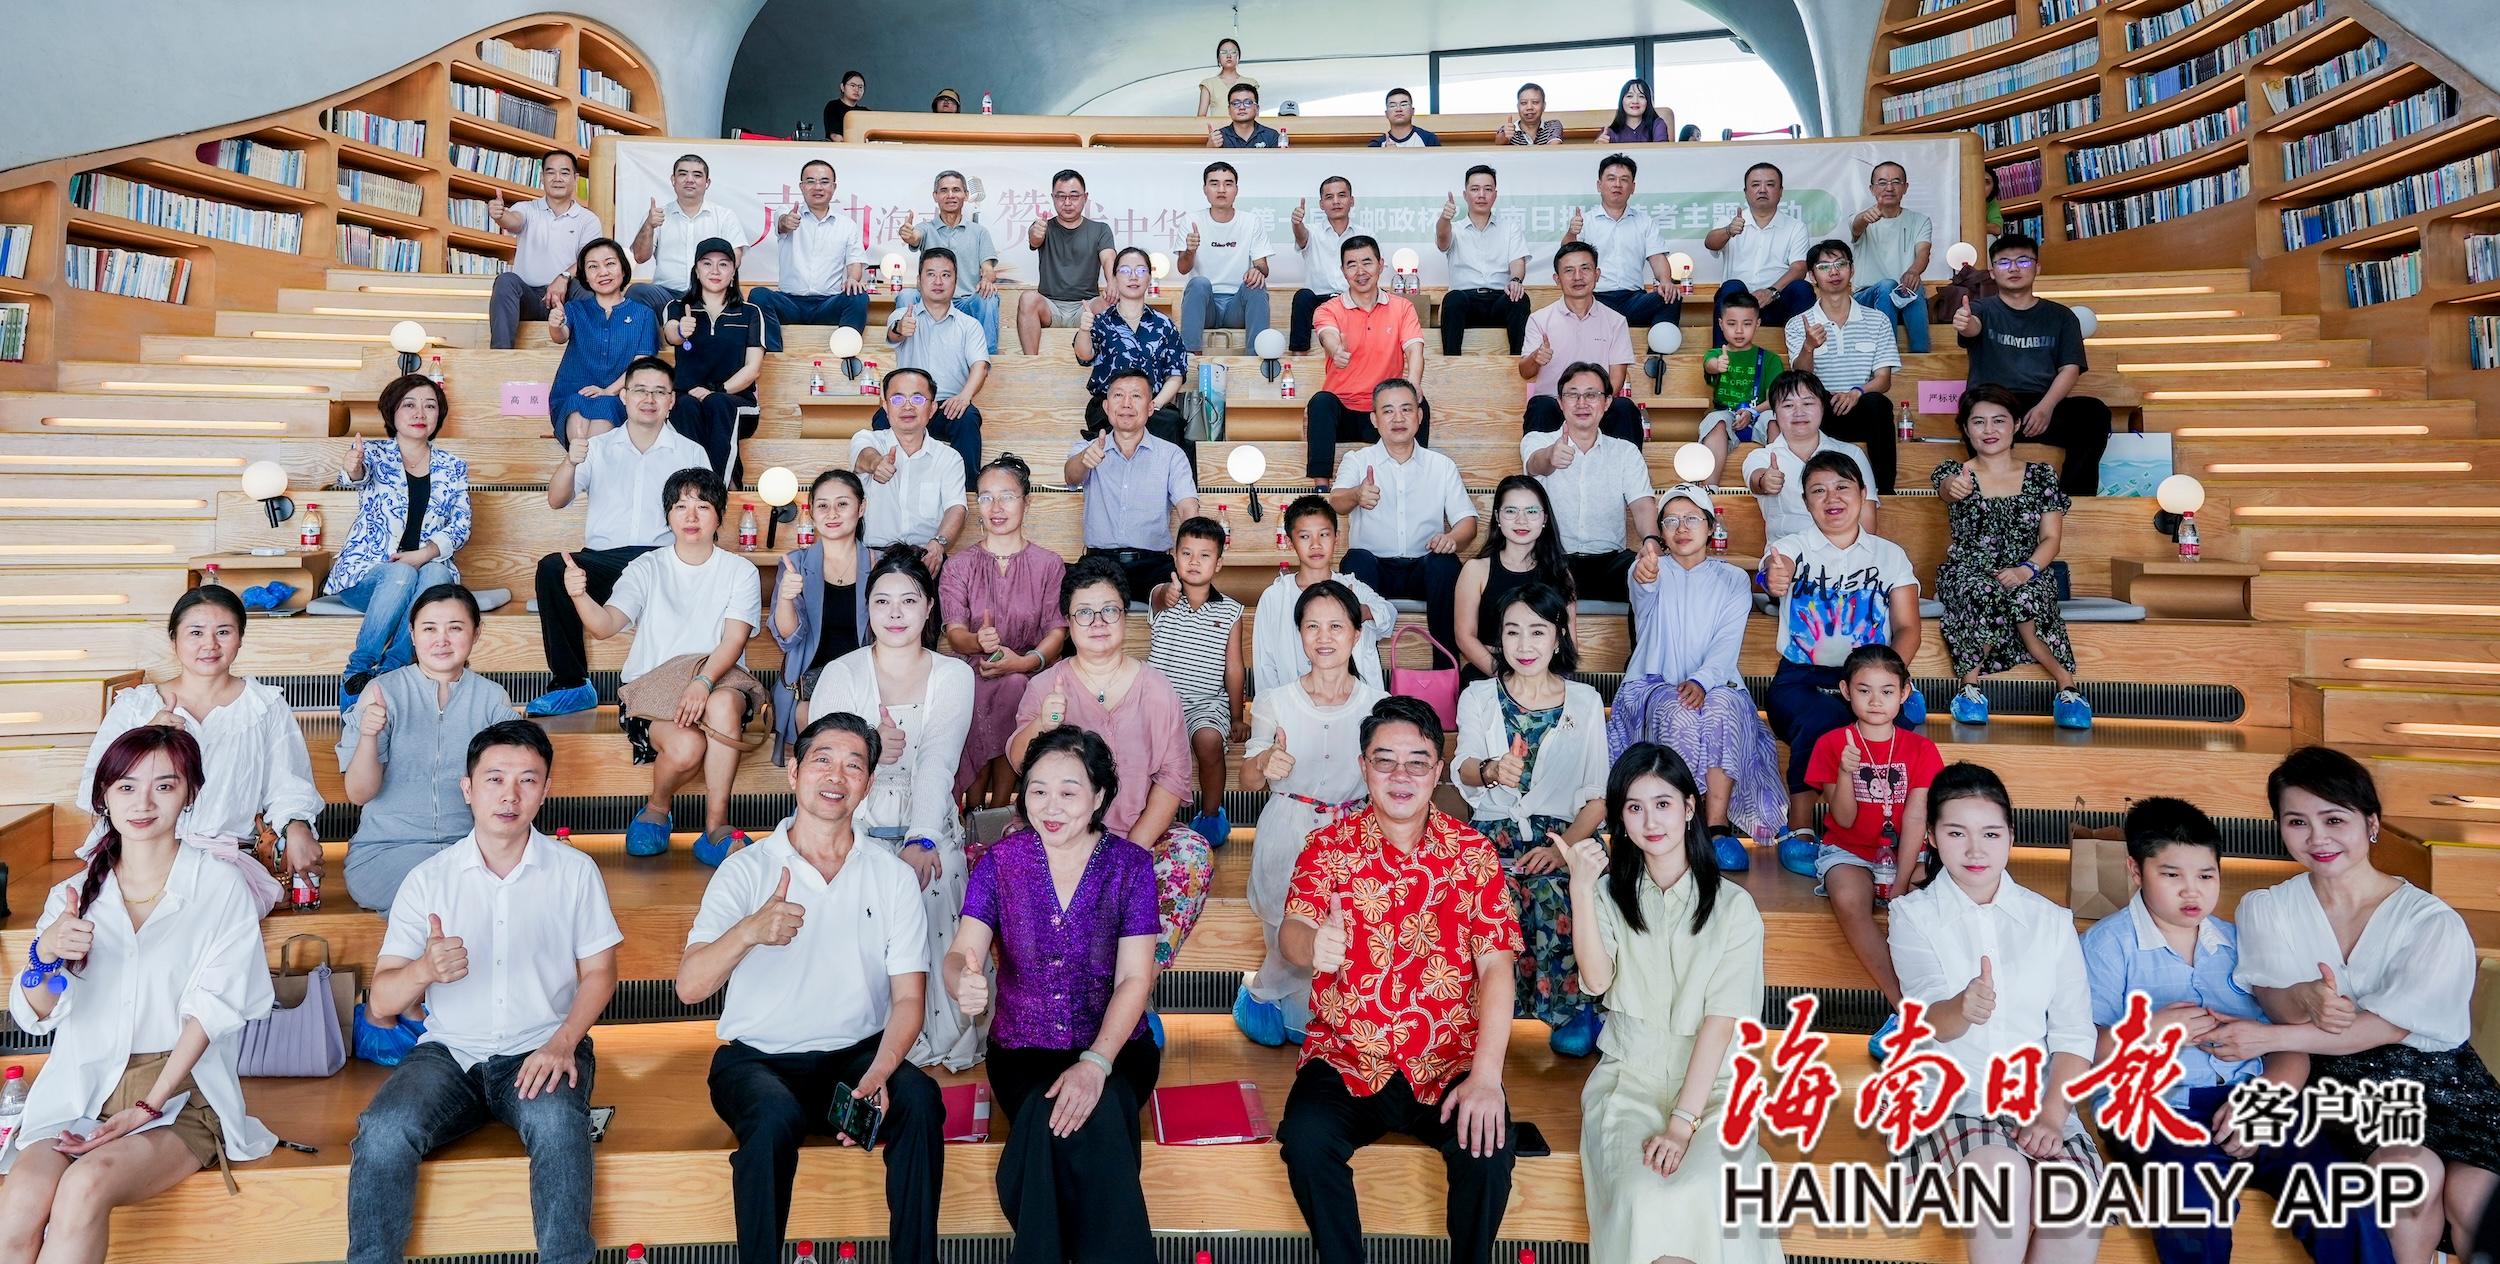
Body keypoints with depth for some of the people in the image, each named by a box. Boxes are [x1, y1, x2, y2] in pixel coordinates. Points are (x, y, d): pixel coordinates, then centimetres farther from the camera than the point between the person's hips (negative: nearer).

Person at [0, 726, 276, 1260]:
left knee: (85, 1185, -32)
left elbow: (210, 1009, -6)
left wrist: (149, 1106, -13)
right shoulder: (74, 894, 12)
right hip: (79, 1091, 3)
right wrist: (45, 955, -14)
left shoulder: (221, 887, 0)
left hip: (180, 1094, -3)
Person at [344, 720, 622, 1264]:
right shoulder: (429, 878, 2)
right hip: (448, 1052, 2)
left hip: (541, 1052, -1)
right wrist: (425, 969, -26)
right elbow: (381, 1001, -2)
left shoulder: (575, 871, 1)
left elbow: (598, 972, 5)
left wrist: (563, 1041, -14)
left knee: (556, 1122, -33)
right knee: (383, 1133, -28)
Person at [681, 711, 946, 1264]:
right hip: (757, 1058, -1)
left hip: (858, 1054, 2)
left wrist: (878, 1074, -19)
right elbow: (690, 987, -13)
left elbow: (908, 997, 0)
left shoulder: (893, 876, 3)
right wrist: (749, 931, -35)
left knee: (920, 1099, -28)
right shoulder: (747, 869, -2)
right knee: (775, 1115, -33)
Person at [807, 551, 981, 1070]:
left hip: (928, 827, 0)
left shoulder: (954, 676, 5)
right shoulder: (841, 674, 6)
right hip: (855, 827, 0)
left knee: (928, 886, -28)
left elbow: (938, 766, -10)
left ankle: (933, 1034, -10)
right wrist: (870, 753, -24)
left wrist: (920, 841, -26)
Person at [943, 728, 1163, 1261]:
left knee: (1095, 1108, -32)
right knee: (1052, 1113, -32)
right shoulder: (1001, 861, 0)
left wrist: (1096, 1062, -24)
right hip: (1023, 1051, 1)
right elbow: (962, 952, -7)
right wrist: (963, 980, -33)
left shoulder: (1131, 865, -4)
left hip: (1115, 1048, 0)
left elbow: (1135, 979, -8)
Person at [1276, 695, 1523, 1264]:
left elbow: (1495, 965, -6)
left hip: (1448, 1065, 0)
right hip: (1344, 1061, 0)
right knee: (1306, 1139, -27)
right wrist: (1310, 945, -40)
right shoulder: (1329, 845, 0)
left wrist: (1486, 1074, -18)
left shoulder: (1473, 852, 0)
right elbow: (1291, 930, -14)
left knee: (1488, 1149, -25)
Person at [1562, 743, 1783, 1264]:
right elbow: (1597, 981, -9)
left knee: (1701, 1196, -31)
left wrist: (1682, 1123, -17)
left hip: (1711, 1082, -1)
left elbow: (1721, 1021, -8)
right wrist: (1581, 887, -20)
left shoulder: (1734, 906, -1)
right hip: (1627, 1077, 1)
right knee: (1643, 1200, -28)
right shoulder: (1610, 894, 7)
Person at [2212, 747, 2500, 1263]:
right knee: (2412, 1169, -29)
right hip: (2341, 1083, 0)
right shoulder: (2265, 910, 3)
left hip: (2438, 1079, 0)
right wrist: (2303, 998, -31)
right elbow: (2271, 998, -6)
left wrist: (2268, 1036, -25)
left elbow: (2390, 1025, -15)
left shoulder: (2434, 924, -5)